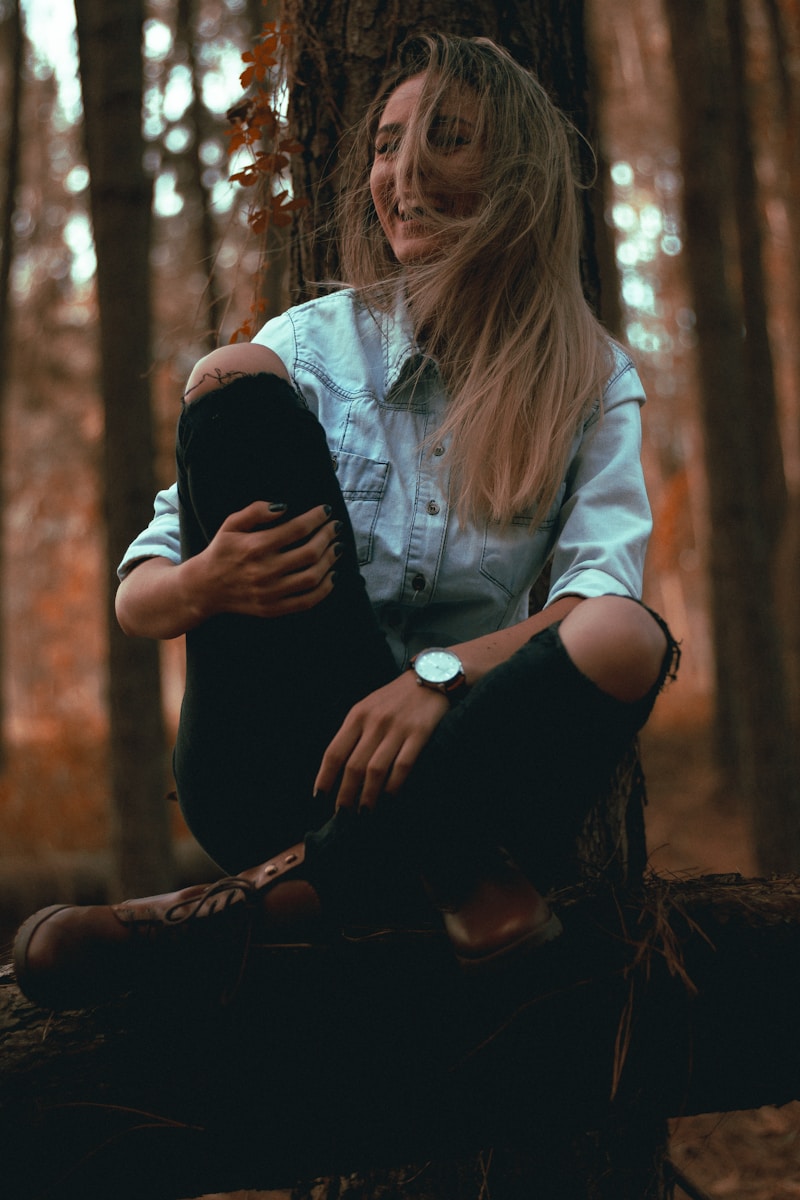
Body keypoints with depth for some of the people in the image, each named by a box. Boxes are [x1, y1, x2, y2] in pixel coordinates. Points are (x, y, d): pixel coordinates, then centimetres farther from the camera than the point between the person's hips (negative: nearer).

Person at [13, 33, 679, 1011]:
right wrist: (204, 586, -22)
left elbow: (605, 593, -10)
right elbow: (135, 598, 3)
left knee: (628, 640, -31)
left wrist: (439, 675, -28)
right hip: (276, 776, 1)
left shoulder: (591, 383, 8)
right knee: (235, 383, -15)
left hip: (452, 764, 0)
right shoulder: (312, 344, 7)